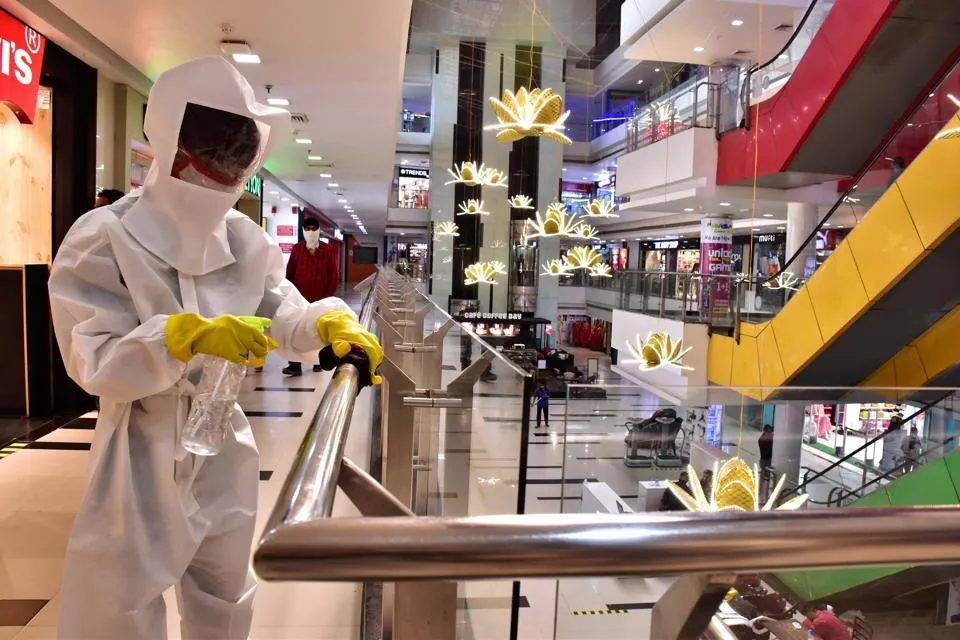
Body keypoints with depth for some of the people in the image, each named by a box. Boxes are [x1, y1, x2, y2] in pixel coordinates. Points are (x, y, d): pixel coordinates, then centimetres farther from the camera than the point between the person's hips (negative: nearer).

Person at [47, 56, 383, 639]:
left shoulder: (245, 240, 1)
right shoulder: (105, 239, -14)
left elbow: (284, 317, -3)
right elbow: (94, 362, -20)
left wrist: (332, 323, -24)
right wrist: (188, 335, -35)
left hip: (226, 448, 5)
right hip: (144, 456, -5)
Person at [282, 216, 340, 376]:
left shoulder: (328, 250, -2)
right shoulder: (297, 249, 2)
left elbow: (334, 276, -2)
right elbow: (289, 273, 6)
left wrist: (327, 297, -7)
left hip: (320, 299, 0)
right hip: (299, 298, 1)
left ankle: (318, 361, 25)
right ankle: (295, 365, -2)